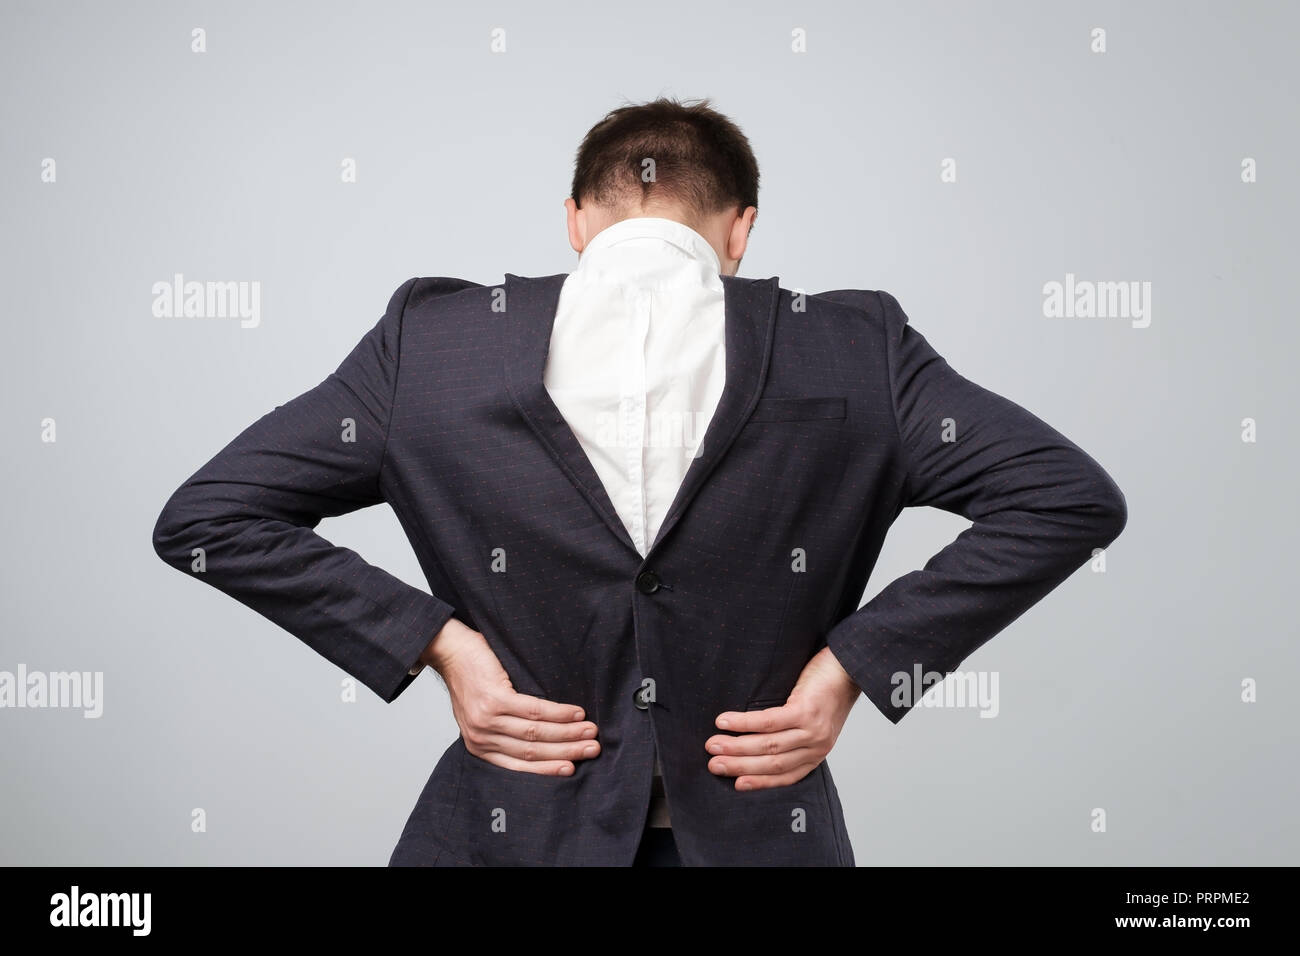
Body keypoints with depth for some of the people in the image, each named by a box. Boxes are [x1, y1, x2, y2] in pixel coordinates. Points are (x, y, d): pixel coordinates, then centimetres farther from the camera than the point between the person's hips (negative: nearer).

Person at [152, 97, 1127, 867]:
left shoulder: (431, 338, -5)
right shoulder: (855, 350, -6)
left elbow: (203, 519, -4)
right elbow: (1075, 496, -6)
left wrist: (440, 640, -6)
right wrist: (851, 663, -7)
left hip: (508, 825, 0)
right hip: (769, 830, 1)